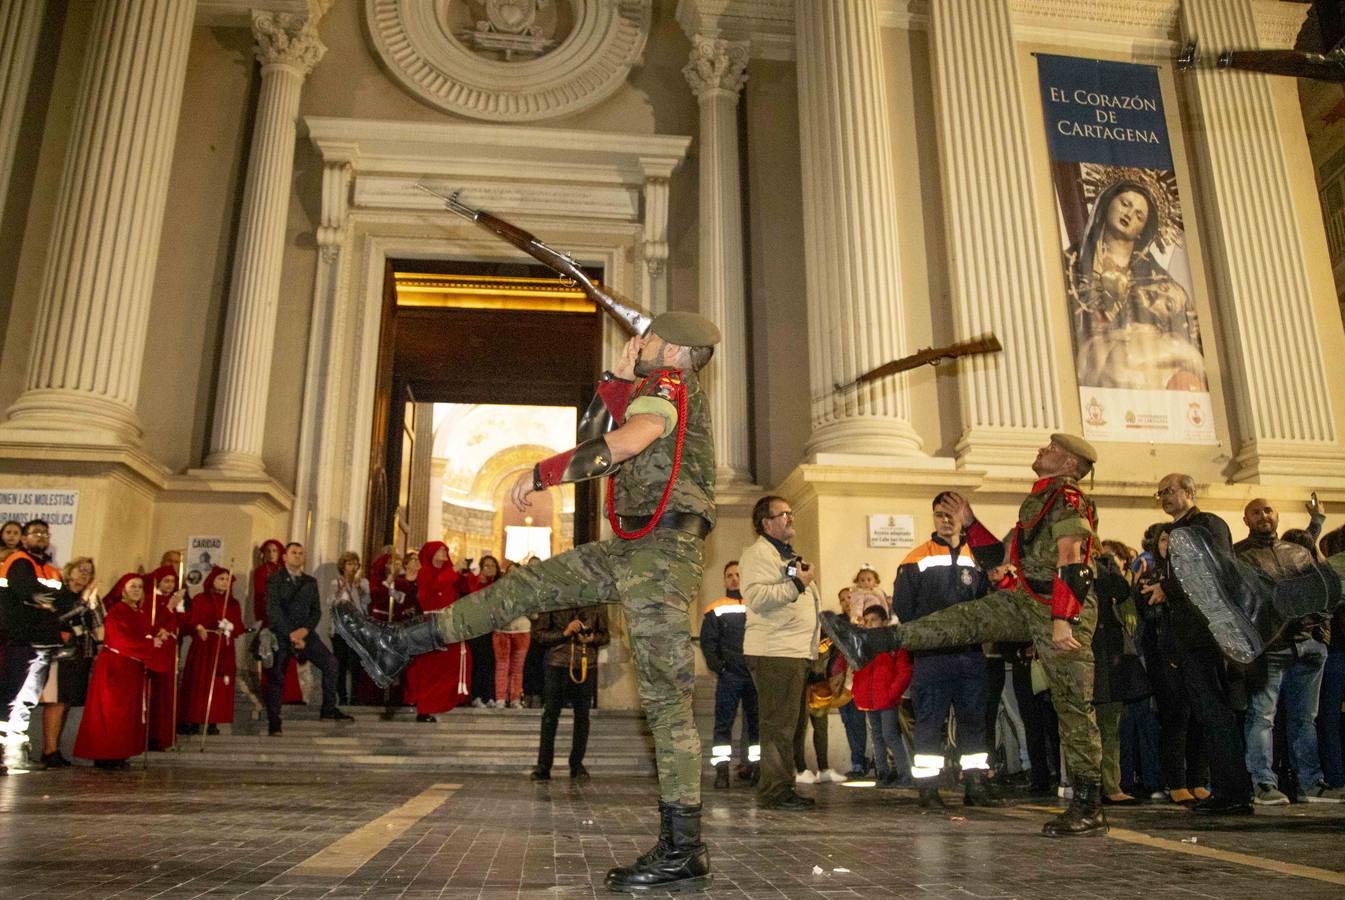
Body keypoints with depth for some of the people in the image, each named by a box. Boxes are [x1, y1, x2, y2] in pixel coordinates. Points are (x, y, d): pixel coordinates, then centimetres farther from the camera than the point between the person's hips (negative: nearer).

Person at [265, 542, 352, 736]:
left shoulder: (311, 582, 14)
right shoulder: (275, 580, 2)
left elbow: (316, 611, 7)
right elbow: (273, 611, -8)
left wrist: (305, 630, -12)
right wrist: (291, 634, -17)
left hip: (304, 633, 3)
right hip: (281, 634, -3)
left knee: (330, 662, -12)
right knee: (276, 678, -5)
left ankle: (329, 709, -5)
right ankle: (273, 723, 6)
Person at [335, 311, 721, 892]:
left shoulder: (669, 383, -8)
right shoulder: (666, 394, 22)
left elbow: (628, 441, -27)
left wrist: (540, 473, -22)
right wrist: (621, 380, 22)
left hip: (663, 549, -10)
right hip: (634, 548, 10)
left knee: (665, 695, -9)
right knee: (529, 584, 8)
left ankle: (683, 851, -4)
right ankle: (400, 645, 13)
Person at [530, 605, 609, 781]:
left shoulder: (597, 607, 5)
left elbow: (605, 635, 13)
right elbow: (538, 633, -1)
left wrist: (593, 638, -9)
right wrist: (564, 633, -13)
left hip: (586, 665, 2)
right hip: (558, 665, -1)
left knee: (582, 717, 7)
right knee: (550, 716, 0)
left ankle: (577, 765, 19)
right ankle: (543, 767, 7)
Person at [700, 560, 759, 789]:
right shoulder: (716, 610, 5)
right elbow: (707, 641, 2)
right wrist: (717, 667, -10)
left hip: (755, 674, 2)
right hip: (729, 675, -2)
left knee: (756, 722, 8)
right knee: (723, 723, -3)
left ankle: (755, 764, 16)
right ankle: (721, 768, -2)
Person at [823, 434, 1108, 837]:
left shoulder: (1068, 499, -10)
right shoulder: (1037, 501, 19)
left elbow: (1070, 561, -23)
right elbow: (1000, 556, 23)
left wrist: (1062, 620, -31)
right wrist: (969, 523, 16)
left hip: (1065, 609, -9)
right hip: (1027, 600, 9)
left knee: (1072, 705, -5)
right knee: (963, 618, -3)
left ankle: (1088, 808, 3)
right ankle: (871, 642, -8)